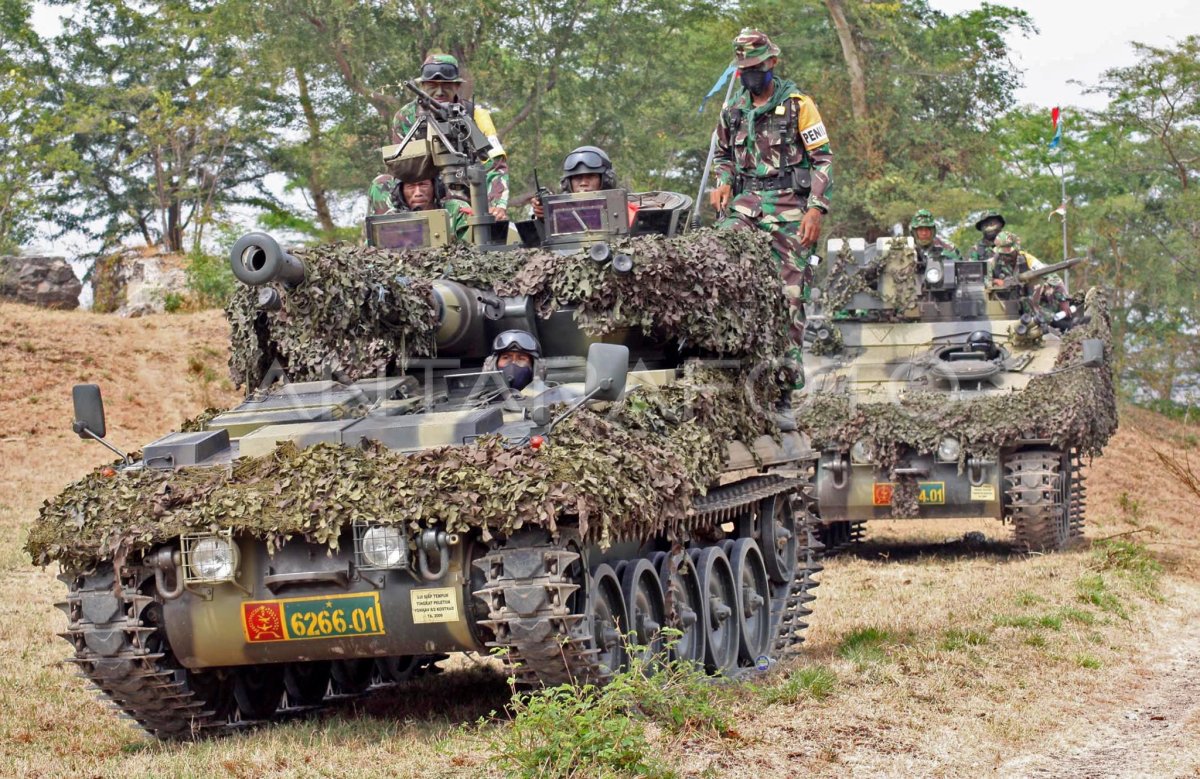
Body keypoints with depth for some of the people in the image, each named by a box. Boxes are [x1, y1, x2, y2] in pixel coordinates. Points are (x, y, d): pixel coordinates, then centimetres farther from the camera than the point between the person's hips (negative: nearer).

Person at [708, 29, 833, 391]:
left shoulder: (797, 104, -2)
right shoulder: (733, 111, 12)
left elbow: (823, 159, -3)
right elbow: (723, 155, 27)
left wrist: (816, 210, -13)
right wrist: (724, 182, 5)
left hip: (789, 203, -3)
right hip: (748, 199, 3)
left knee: (789, 290, -3)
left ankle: (790, 365, 4)